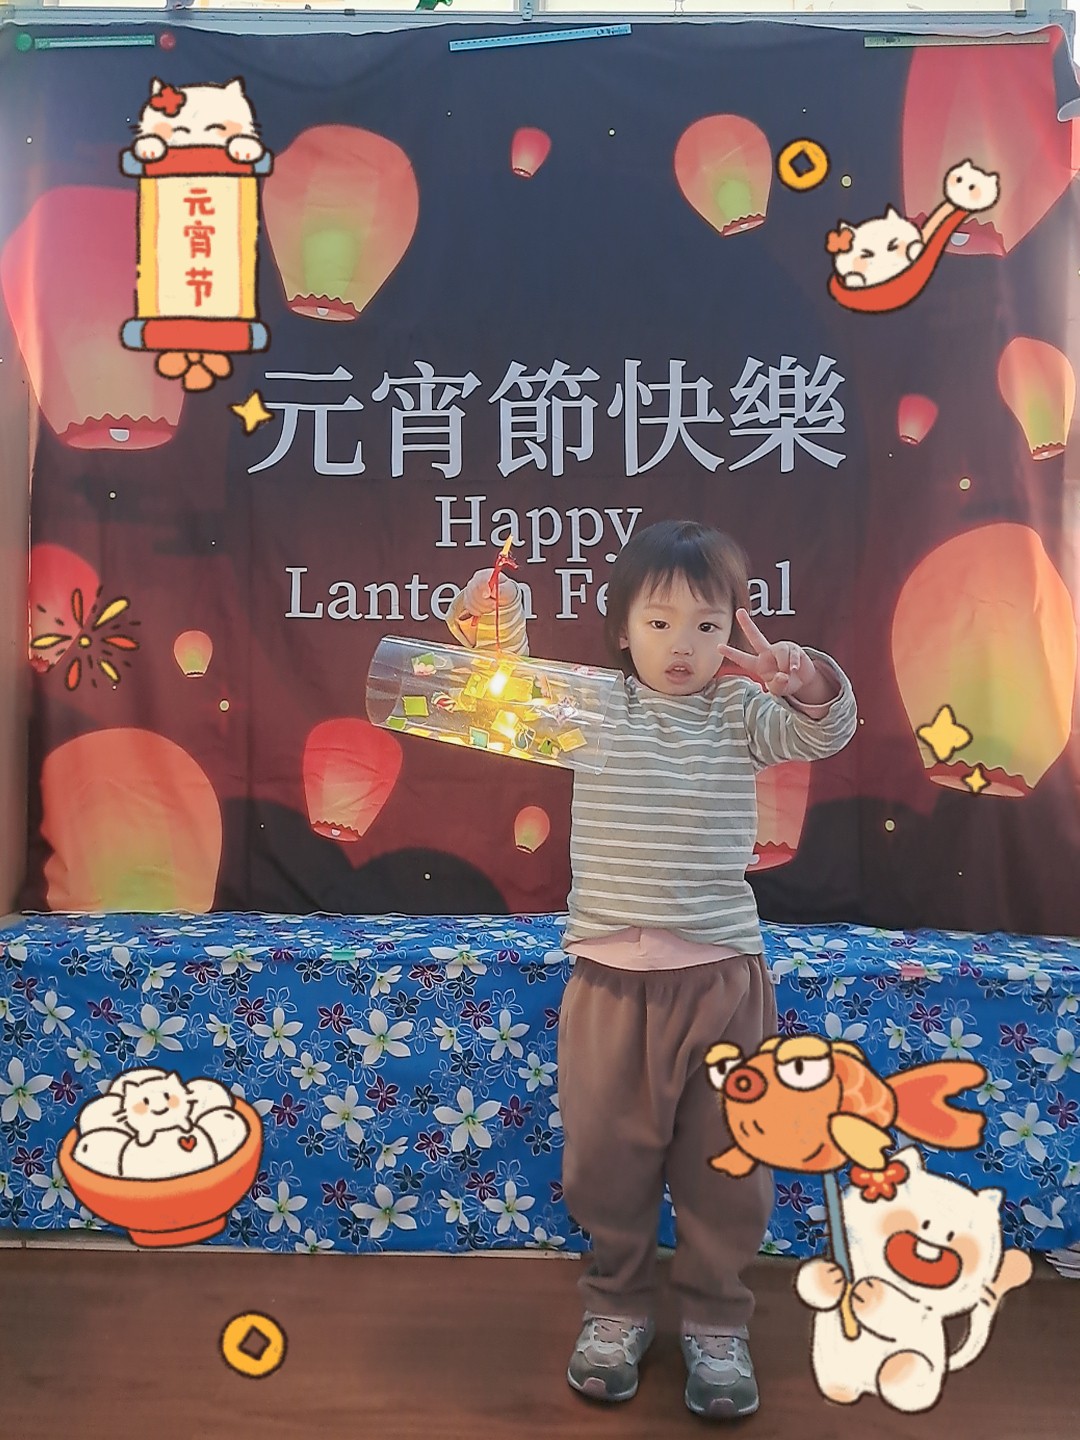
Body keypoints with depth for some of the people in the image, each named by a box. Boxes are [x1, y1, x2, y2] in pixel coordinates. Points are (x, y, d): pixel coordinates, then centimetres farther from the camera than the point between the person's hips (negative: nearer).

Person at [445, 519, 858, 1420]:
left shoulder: (743, 712, 2)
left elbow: (824, 732, -11)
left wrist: (805, 679, -32)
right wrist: (494, 640, -24)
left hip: (722, 972, 0)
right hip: (611, 973, 0)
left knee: (724, 1158, 11)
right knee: (607, 1150, 13)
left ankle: (716, 1320, 33)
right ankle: (618, 1306, 36)